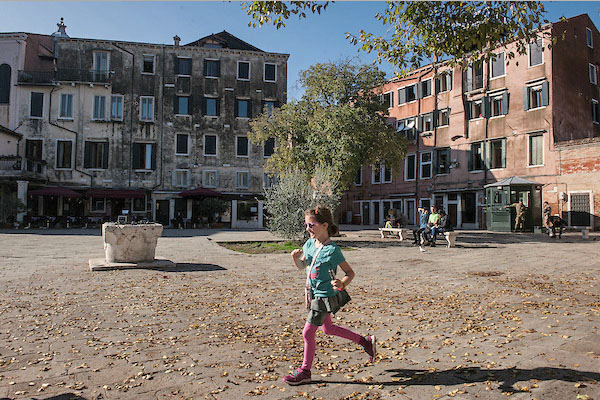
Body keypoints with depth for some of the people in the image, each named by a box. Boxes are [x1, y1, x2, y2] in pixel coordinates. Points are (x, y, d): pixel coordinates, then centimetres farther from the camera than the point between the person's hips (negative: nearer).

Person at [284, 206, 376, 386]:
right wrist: (295, 257, -7)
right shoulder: (309, 244, 0)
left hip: (324, 296, -9)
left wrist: (342, 284, -33)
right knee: (328, 329, 22)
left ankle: (305, 371, 21)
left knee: (308, 332, 0)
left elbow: (350, 273, -14)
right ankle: (366, 342, 36)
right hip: (313, 294, 9)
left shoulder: (332, 250, -21)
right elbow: (302, 265, 14)